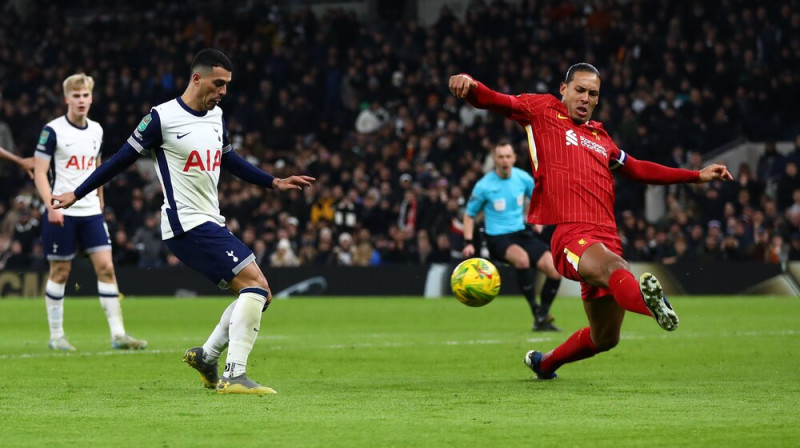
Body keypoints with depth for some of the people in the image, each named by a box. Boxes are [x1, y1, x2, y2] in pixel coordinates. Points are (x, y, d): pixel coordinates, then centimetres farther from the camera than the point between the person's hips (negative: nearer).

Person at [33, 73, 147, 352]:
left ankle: (118, 334, -6)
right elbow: (39, 172, -9)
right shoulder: (53, 130, -7)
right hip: (62, 213, -5)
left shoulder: (96, 131, 10)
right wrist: (51, 206, -20)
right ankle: (56, 336, 13)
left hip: (91, 211, 5)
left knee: (106, 267, -5)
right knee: (60, 272, 2)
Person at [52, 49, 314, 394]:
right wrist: (76, 194, 5)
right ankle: (234, 376, -22)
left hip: (211, 224, 9)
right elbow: (123, 159, -2)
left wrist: (275, 183, 25)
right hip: (187, 224, -9)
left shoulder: (216, 117, 11)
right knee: (255, 283, -19)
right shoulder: (163, 117, -12)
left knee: (258, 295, 7)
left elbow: (229, 160, 28)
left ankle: (206, 356, 18)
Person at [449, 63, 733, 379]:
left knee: (605, 338, 10)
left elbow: (637, 170, 40)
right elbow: (494, 102, -1)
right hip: (567, 233, -7)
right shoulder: (542, 111, 12)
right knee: (615, 269, -41)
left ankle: (543, 364, 36)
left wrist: (698, 176, 39)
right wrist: (470, 86, -24)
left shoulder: (600, 137, 28)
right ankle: (645, 298, -74)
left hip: (606, 236, 7)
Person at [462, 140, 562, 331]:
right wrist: (468, 242, -6)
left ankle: (542, 319, 4)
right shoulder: (484, 186, -9)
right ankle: (536, 312, -30)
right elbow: (469, 214, 4)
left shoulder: (523, 179, -1)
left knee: (555, 270, -13)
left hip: (521, 233, 5)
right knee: (522, 258, -38)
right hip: (497, 238, -5)